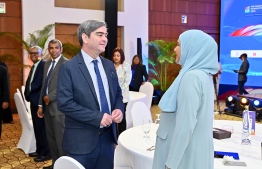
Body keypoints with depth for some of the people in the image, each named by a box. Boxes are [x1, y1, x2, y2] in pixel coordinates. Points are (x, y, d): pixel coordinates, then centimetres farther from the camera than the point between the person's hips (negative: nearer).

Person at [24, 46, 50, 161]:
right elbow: (30, 82, 18)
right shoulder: (34, 66, 19)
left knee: (41, 127, -4)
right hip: (33, 100, 10)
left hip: (39, 100, -10)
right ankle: (39, 150, 27)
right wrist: (28, 94, 5)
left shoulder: (44, 65, -12)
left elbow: (42, 82, -21)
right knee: (37, 127, 16)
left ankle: (46, 153, 6)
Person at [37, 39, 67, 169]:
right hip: (47, 105, 8)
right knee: (51, 137, 13)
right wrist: (40, 105, 14)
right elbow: (44, 85, 18)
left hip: (58, 106, -8)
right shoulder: (47, 64, 17)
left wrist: (50, 97, -13)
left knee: (60, 137, -3)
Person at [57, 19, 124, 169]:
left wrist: (119, 109, -5)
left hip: (108, 136, 6)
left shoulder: (109, 65, 9)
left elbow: (117, 93, 16)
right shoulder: (69, 68, -10)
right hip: (82, 140, -5)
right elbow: (64, 103, -17)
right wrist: (97, 117, -21)